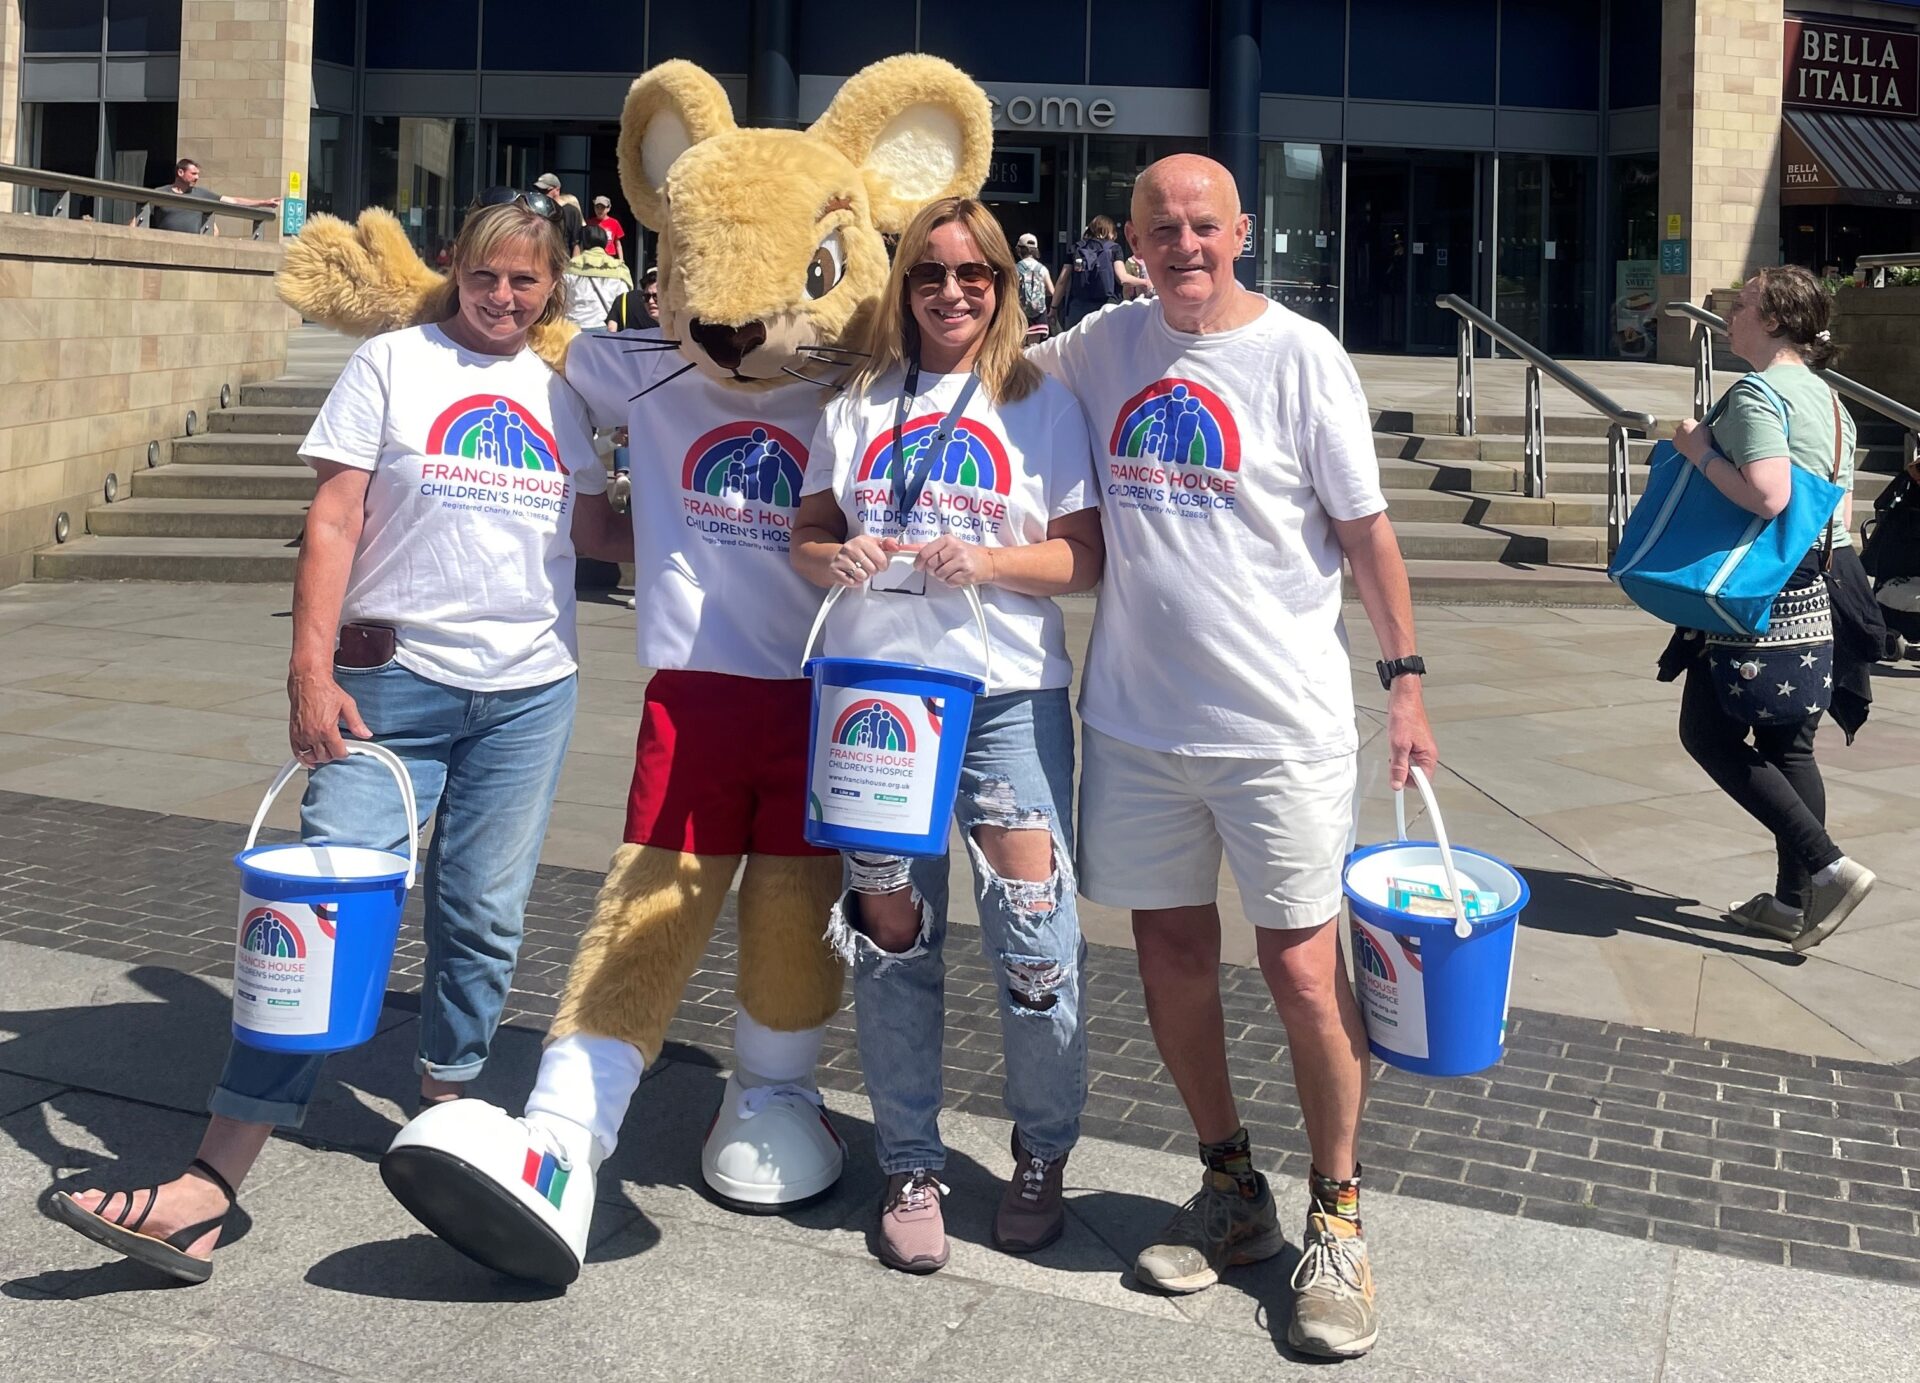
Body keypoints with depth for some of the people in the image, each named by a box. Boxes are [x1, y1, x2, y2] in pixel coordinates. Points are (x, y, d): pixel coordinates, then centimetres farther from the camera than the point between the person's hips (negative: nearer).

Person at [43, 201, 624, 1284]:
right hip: (395, 680, -4)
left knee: (483, 919, 7)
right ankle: (212, 1185, -11)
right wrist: (311, 669, -11)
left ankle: (445, 1109, 28)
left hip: (530, 693, 4)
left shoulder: (559, 394, 13)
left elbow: (594, 525, 24)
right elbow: (335, 520, -4)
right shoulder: (395, 362, 1)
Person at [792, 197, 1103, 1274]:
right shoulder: (860, 405, 13)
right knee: (891, 929, 6)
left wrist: (988, 561, -16)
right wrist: (836, 559, -8)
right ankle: (912, 1168, 21)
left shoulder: (1044, 406, 5)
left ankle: (1044, 1157, 16)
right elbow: (808, 535, 15)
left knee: (1036, 932, -6)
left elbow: (1086, 559, 1)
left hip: (1008, 695, -2)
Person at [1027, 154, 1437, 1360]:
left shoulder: (1300, 356, -5)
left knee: (1304, 975, -1)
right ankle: (1231, 1192, 31)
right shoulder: (1109, 345, 7)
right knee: (1173, 956, 12)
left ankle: (1337, 1222, 19)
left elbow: (1366, 527, -2)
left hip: (1279, 720, -4)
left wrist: (1405, 679, -4)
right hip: (1137, 715, 5)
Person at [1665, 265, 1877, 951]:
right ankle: (1793, 902, 16)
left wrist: (1699, 452, -15)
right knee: (1788, 747, 12)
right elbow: (1841, 514, 16)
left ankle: (1828, 866, -6)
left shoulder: (1756, 394, -15)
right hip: (1818, 596, 9)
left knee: (1709, 733, 2)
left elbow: (1767, 494, -28)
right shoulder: (1830, 401, 14)